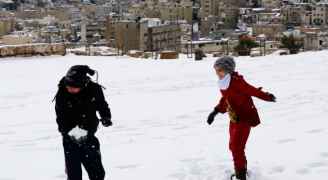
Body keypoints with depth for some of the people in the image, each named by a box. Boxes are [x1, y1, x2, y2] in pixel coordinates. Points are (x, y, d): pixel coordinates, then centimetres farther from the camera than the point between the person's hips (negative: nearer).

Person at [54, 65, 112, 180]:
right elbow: (61, 118, -14)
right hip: (70, 140, -2)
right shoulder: (62, 94, -16)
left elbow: (102, 105, 7)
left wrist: (106, 117, -11)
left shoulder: (94, 90, -12)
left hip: (88, 137, 2)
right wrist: (71, 132, -28)